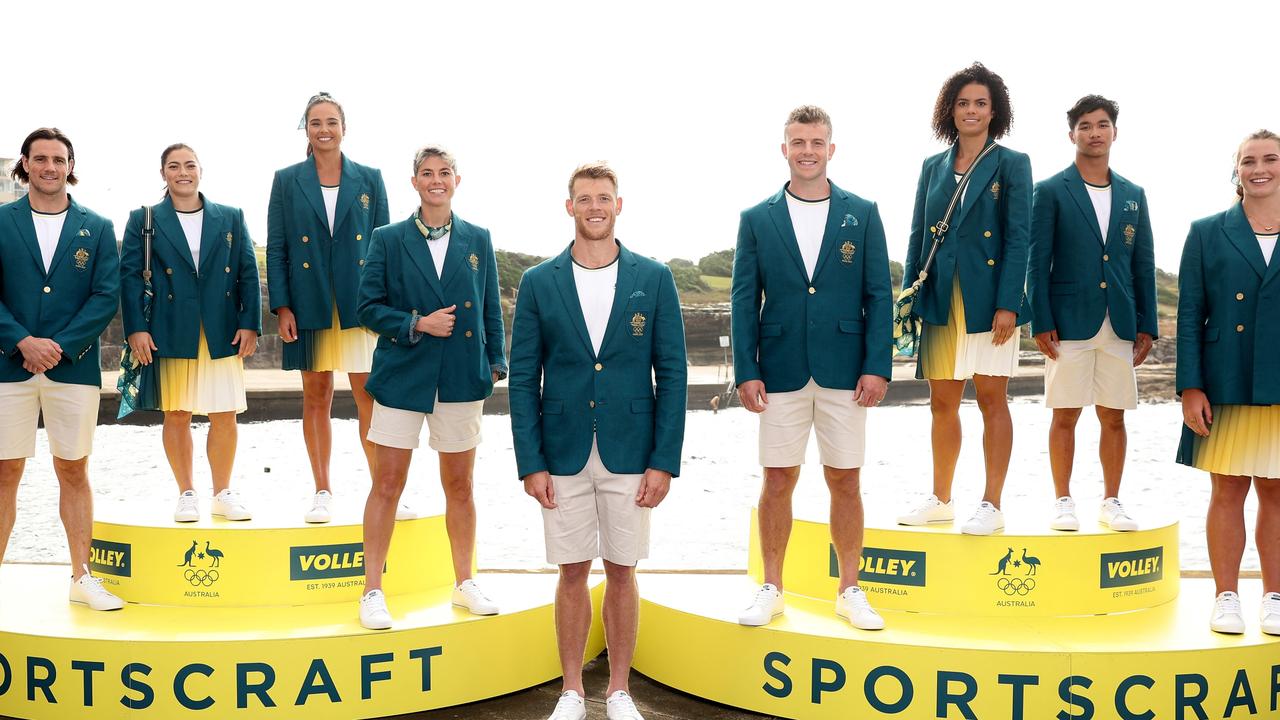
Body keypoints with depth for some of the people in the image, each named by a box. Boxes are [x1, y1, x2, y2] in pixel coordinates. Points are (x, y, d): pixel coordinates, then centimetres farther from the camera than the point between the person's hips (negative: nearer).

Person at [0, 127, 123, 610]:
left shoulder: (97, 228, 8)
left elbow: (106, 296, 0)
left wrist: (60, 346, -10)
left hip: (74, 367, 1)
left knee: (73, 470, 6)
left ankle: (82, 578, 12)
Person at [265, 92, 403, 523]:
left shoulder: (369, 180, 7)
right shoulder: (287, 181, 6)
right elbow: (276, 249, 4)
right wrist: (282, 307, -4)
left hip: (361, 305, 0)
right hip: (309, 306, 0)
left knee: (370, 398, -2)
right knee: (316, 397, 6)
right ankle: (323, 493, 14)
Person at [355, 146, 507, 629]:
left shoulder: (478, 240, 7)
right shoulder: (388, 240, 1)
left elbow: (491, 309, 11)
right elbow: (368, 307, -1)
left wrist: (496, 364, 5)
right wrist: (416, 324, -14)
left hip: (462, 379, 2)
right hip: (402, 376, -2)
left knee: (460, 485, 11)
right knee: (387, 484, -1)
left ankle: (464, 584, 25)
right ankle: (372, 591, 8)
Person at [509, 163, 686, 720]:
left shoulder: (654, 279, 1)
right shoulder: (539, 283, 2)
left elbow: (671, 373, 1)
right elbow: (523, 377, 2)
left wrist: (664, 461, -5)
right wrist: (530, 463, -4)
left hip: (629, 456, 0)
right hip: (564, 457, 0)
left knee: (621, 571, 7)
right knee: (572, 572, 8)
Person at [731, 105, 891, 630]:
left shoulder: (862, 214, 5)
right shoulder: (757, 220, 5)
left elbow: (878, 295, 3)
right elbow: (745, 300, 4)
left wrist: (877, 366, -6)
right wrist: (746, 371, -4)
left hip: (844, 371, 0)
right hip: (781, 371, 0)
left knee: (845, 482, 6)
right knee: (778, 482, 5)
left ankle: (850, 591, 18)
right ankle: (771, 589, 17)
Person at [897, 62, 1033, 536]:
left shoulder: (1011, 165, -1)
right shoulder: (933, 168, 12)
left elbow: (1018, 237, -7)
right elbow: (918, 237, 13)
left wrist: (1007, 304, -14)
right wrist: (908, 297, 5)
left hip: (988, 299, -4)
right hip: (941, 299, 4)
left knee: (991, 398, 0)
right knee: (942, 403, 9)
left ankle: (992, 505, 6)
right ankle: (941, 500, 20)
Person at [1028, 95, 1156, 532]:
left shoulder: (1133, 196, 13)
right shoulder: (1051, 192, 1)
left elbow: (1144, 265, 13)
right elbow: (1037, 263, -2)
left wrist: (1147, 327, 6)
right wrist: (1041, 323, -10)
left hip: (1119, 326, 3)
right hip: (1069, 323, -3)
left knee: (1114, 417, 7)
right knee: (1065, 414, 0)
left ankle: (1111, 503, 16)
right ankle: (1063, 502, 9)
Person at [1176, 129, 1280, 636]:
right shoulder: (1207, 233, 5)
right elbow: (1189, 316, 2)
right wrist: (1190, 387, -5)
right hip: (1227, 386, -1)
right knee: (1228, 491, 3)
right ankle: (1226, 598, 12)